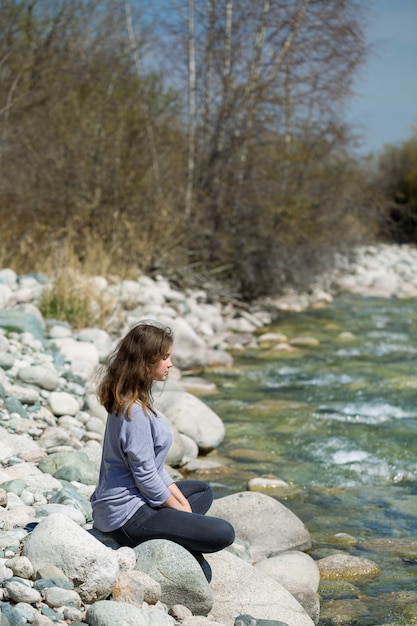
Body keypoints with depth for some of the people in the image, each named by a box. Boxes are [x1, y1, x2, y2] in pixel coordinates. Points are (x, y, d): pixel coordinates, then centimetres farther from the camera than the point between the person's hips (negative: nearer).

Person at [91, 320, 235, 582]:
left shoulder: (135, 401, 10)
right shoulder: (134, 410, -22)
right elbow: (145, 475, -20)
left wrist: (181, 501, 8)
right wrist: (181, 509, -7)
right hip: (128, 517, -10)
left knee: (203, 491, 28)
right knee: (223, 533, -16)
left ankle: (171, 539, 7)